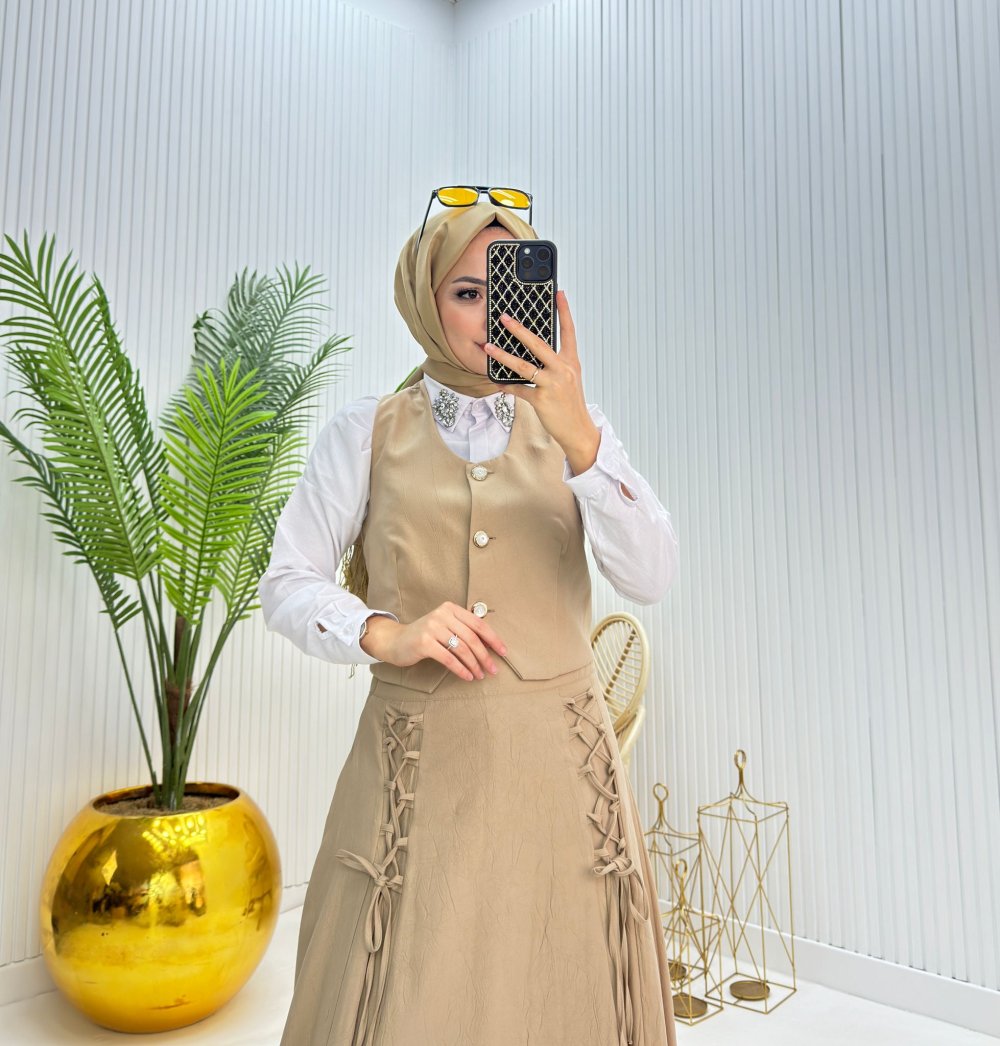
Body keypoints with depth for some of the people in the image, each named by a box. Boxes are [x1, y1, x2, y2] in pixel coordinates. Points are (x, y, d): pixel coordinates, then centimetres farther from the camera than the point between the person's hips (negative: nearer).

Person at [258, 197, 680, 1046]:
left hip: (559, 763, 2)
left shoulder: (574, 428, 4)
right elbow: (288, 584, 1)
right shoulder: (365, 433, 1)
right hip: (418, 765, -1)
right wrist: (386, 634, -18)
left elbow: (651, 578, -9)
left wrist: (578, 434, -23)